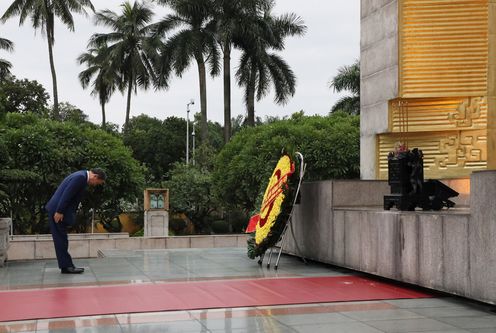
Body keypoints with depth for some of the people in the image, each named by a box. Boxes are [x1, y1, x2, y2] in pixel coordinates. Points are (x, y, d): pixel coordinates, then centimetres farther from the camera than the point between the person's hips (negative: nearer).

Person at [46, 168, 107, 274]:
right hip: (57, 210, -10)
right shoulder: (80, 177, -18)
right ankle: (66, 266, 1)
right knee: (61, 239, -4)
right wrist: (59, 212, -22)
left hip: (59, 210, 10)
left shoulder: (82, 177, 14)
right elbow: (66, 194, -23)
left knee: (61, 239, 11)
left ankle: (66, 265, 16)